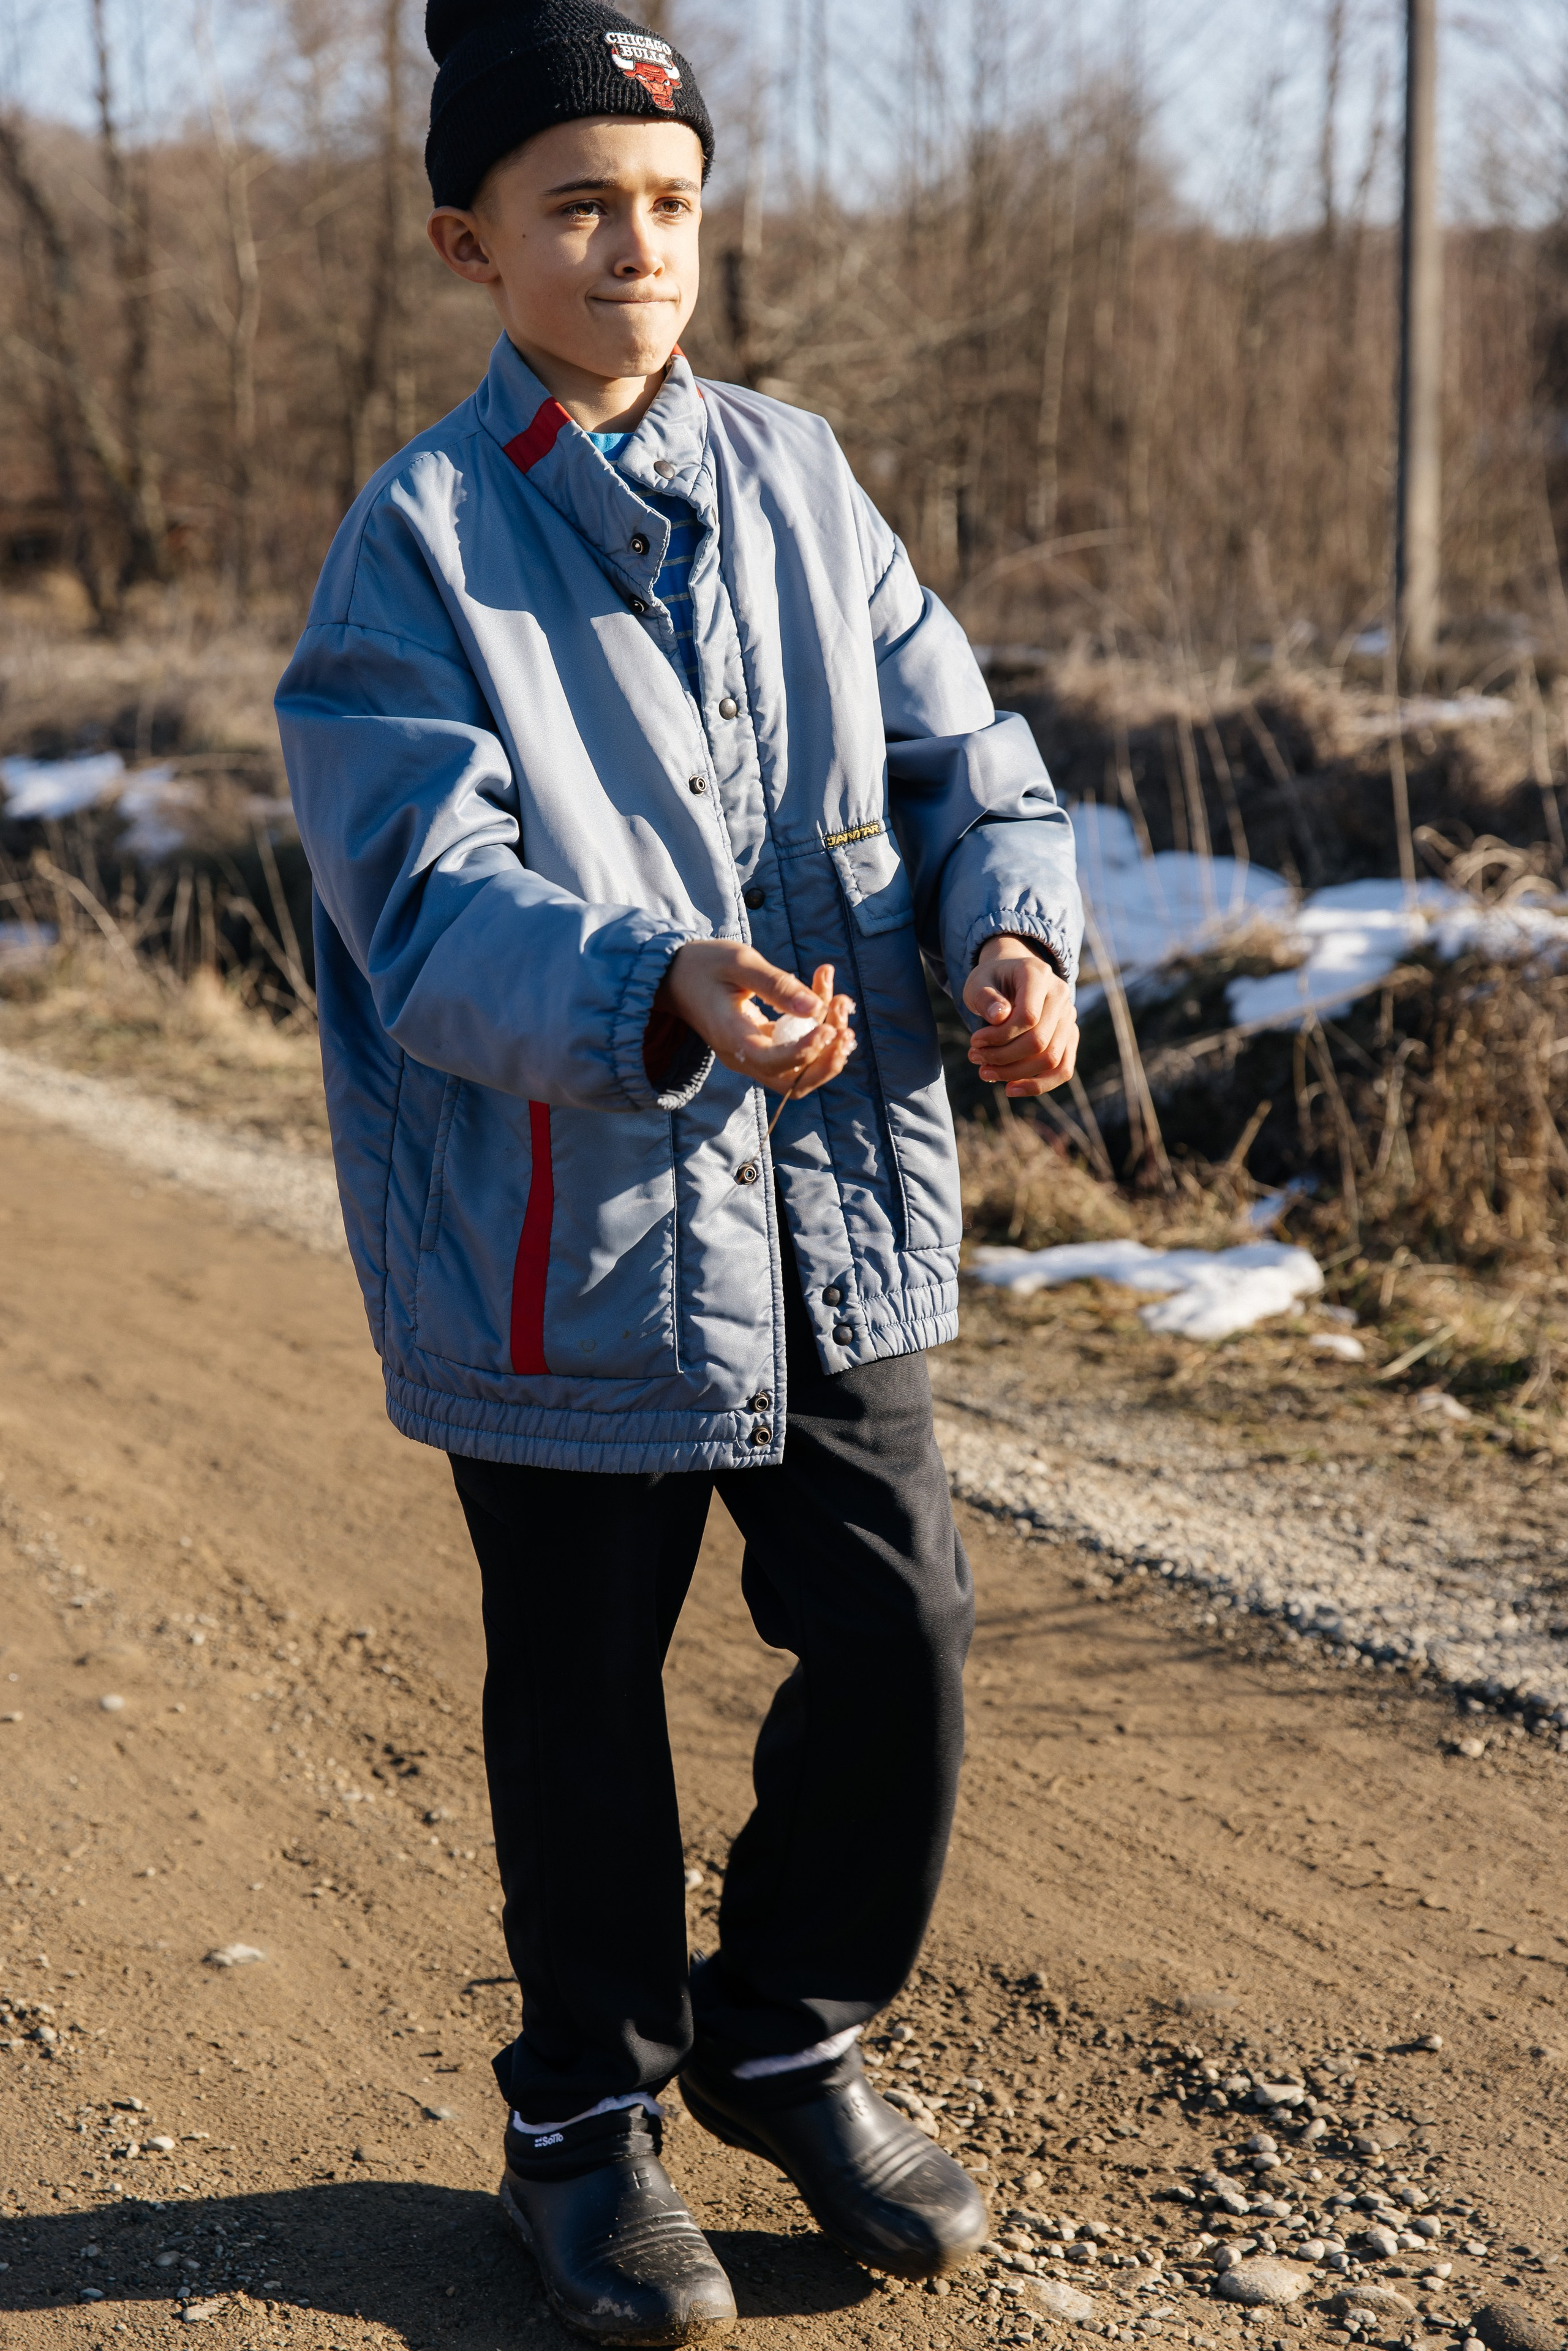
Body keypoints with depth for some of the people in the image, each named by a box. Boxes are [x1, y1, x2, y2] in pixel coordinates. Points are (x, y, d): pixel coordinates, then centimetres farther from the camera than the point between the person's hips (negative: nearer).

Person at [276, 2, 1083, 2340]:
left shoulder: (795, 479, 6)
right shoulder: (418, 541, -8)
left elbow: (958, 758, 6)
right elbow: (431, 913, -19)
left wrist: (1009, 933, -15)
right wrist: (666, 998, -37)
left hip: (840, 1206, 4)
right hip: (566, 1232, -4)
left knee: (903, 1638, 8)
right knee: (582, 1695, 10)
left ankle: (788, 2038, 34)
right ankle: (587, 2114, 33)